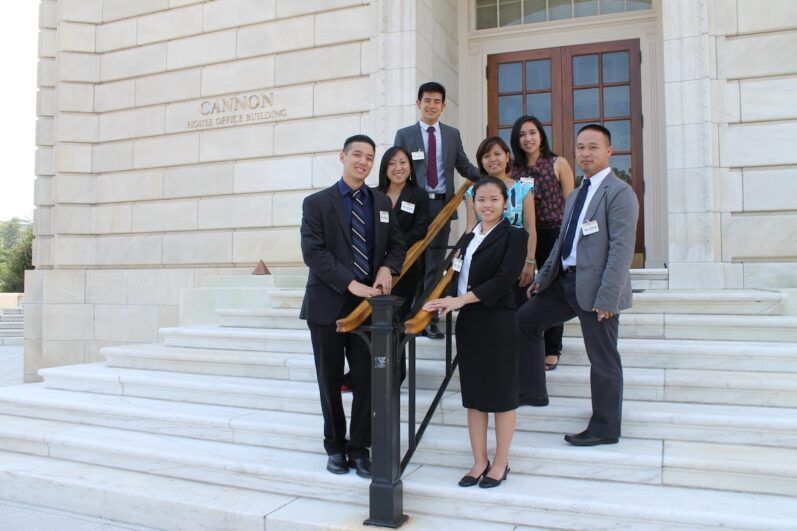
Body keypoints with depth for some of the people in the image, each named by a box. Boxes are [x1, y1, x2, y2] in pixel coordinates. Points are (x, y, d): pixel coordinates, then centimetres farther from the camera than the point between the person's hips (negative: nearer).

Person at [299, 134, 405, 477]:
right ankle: (335, 446, 26)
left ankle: (359, 448, 18)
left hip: (367, 304, 2)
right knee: (330, 381, 9)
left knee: (366, 379, 2)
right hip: (328, 305, -2)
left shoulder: (382, 202, 12)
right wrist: (350, 283, -21)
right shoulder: (316, 203, -1)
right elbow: (313, 252, -12)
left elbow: (397, 245, 14)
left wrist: (387, 267, -9)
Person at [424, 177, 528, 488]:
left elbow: (505, 279, -17)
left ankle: (501, 463, 19)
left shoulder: (514, 236, -4)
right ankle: (480, 461, 22)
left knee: (501, 393, 5)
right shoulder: (468, 238, 16)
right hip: (468, 322, 6)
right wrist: (441, 304, -8)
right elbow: (459, 278, 10)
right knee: (473, 393, 10)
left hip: (498, 323, -6)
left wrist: (462, 299, -21)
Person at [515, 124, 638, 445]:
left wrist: (606, 298, -23)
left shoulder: (619, 193, -12)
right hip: (565, 281, 9)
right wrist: (543, 276, 14)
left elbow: (621, 249, -18)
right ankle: (533, 389, 25)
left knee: (603, 360, 3)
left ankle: (605, 428, 19)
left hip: (596, 288, -9)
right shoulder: (575, 195, 16)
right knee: (525, 320, 13)